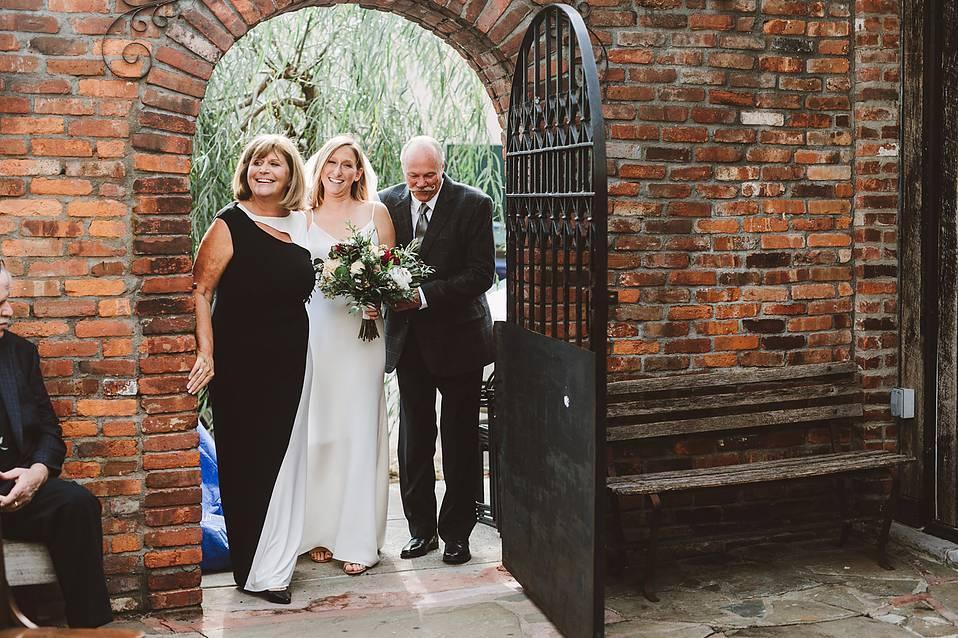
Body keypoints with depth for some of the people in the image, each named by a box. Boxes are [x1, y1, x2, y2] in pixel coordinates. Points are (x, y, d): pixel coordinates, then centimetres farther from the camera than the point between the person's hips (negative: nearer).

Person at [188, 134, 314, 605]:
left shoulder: (300, 223, 9)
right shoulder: (230, 225, -8)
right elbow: (201, 290, -13)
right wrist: (206, 354, -20)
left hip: (290, 363, 5)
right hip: (241, 365, -5)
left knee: (281, 458, 13)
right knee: (248, 463, 2)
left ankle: (275, 555, 29)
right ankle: (254, 569, 13)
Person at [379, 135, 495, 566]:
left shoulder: (473, 205, -9)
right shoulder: (387, 202, 2)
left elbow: (482, 273, -14)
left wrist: (425, 296, -22)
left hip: (457, 336, -3)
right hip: (409, 337, 3)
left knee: (460, 440, 6)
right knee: (414, 437, 10)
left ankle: (456, 533, 19)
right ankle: (421, 528, 23)